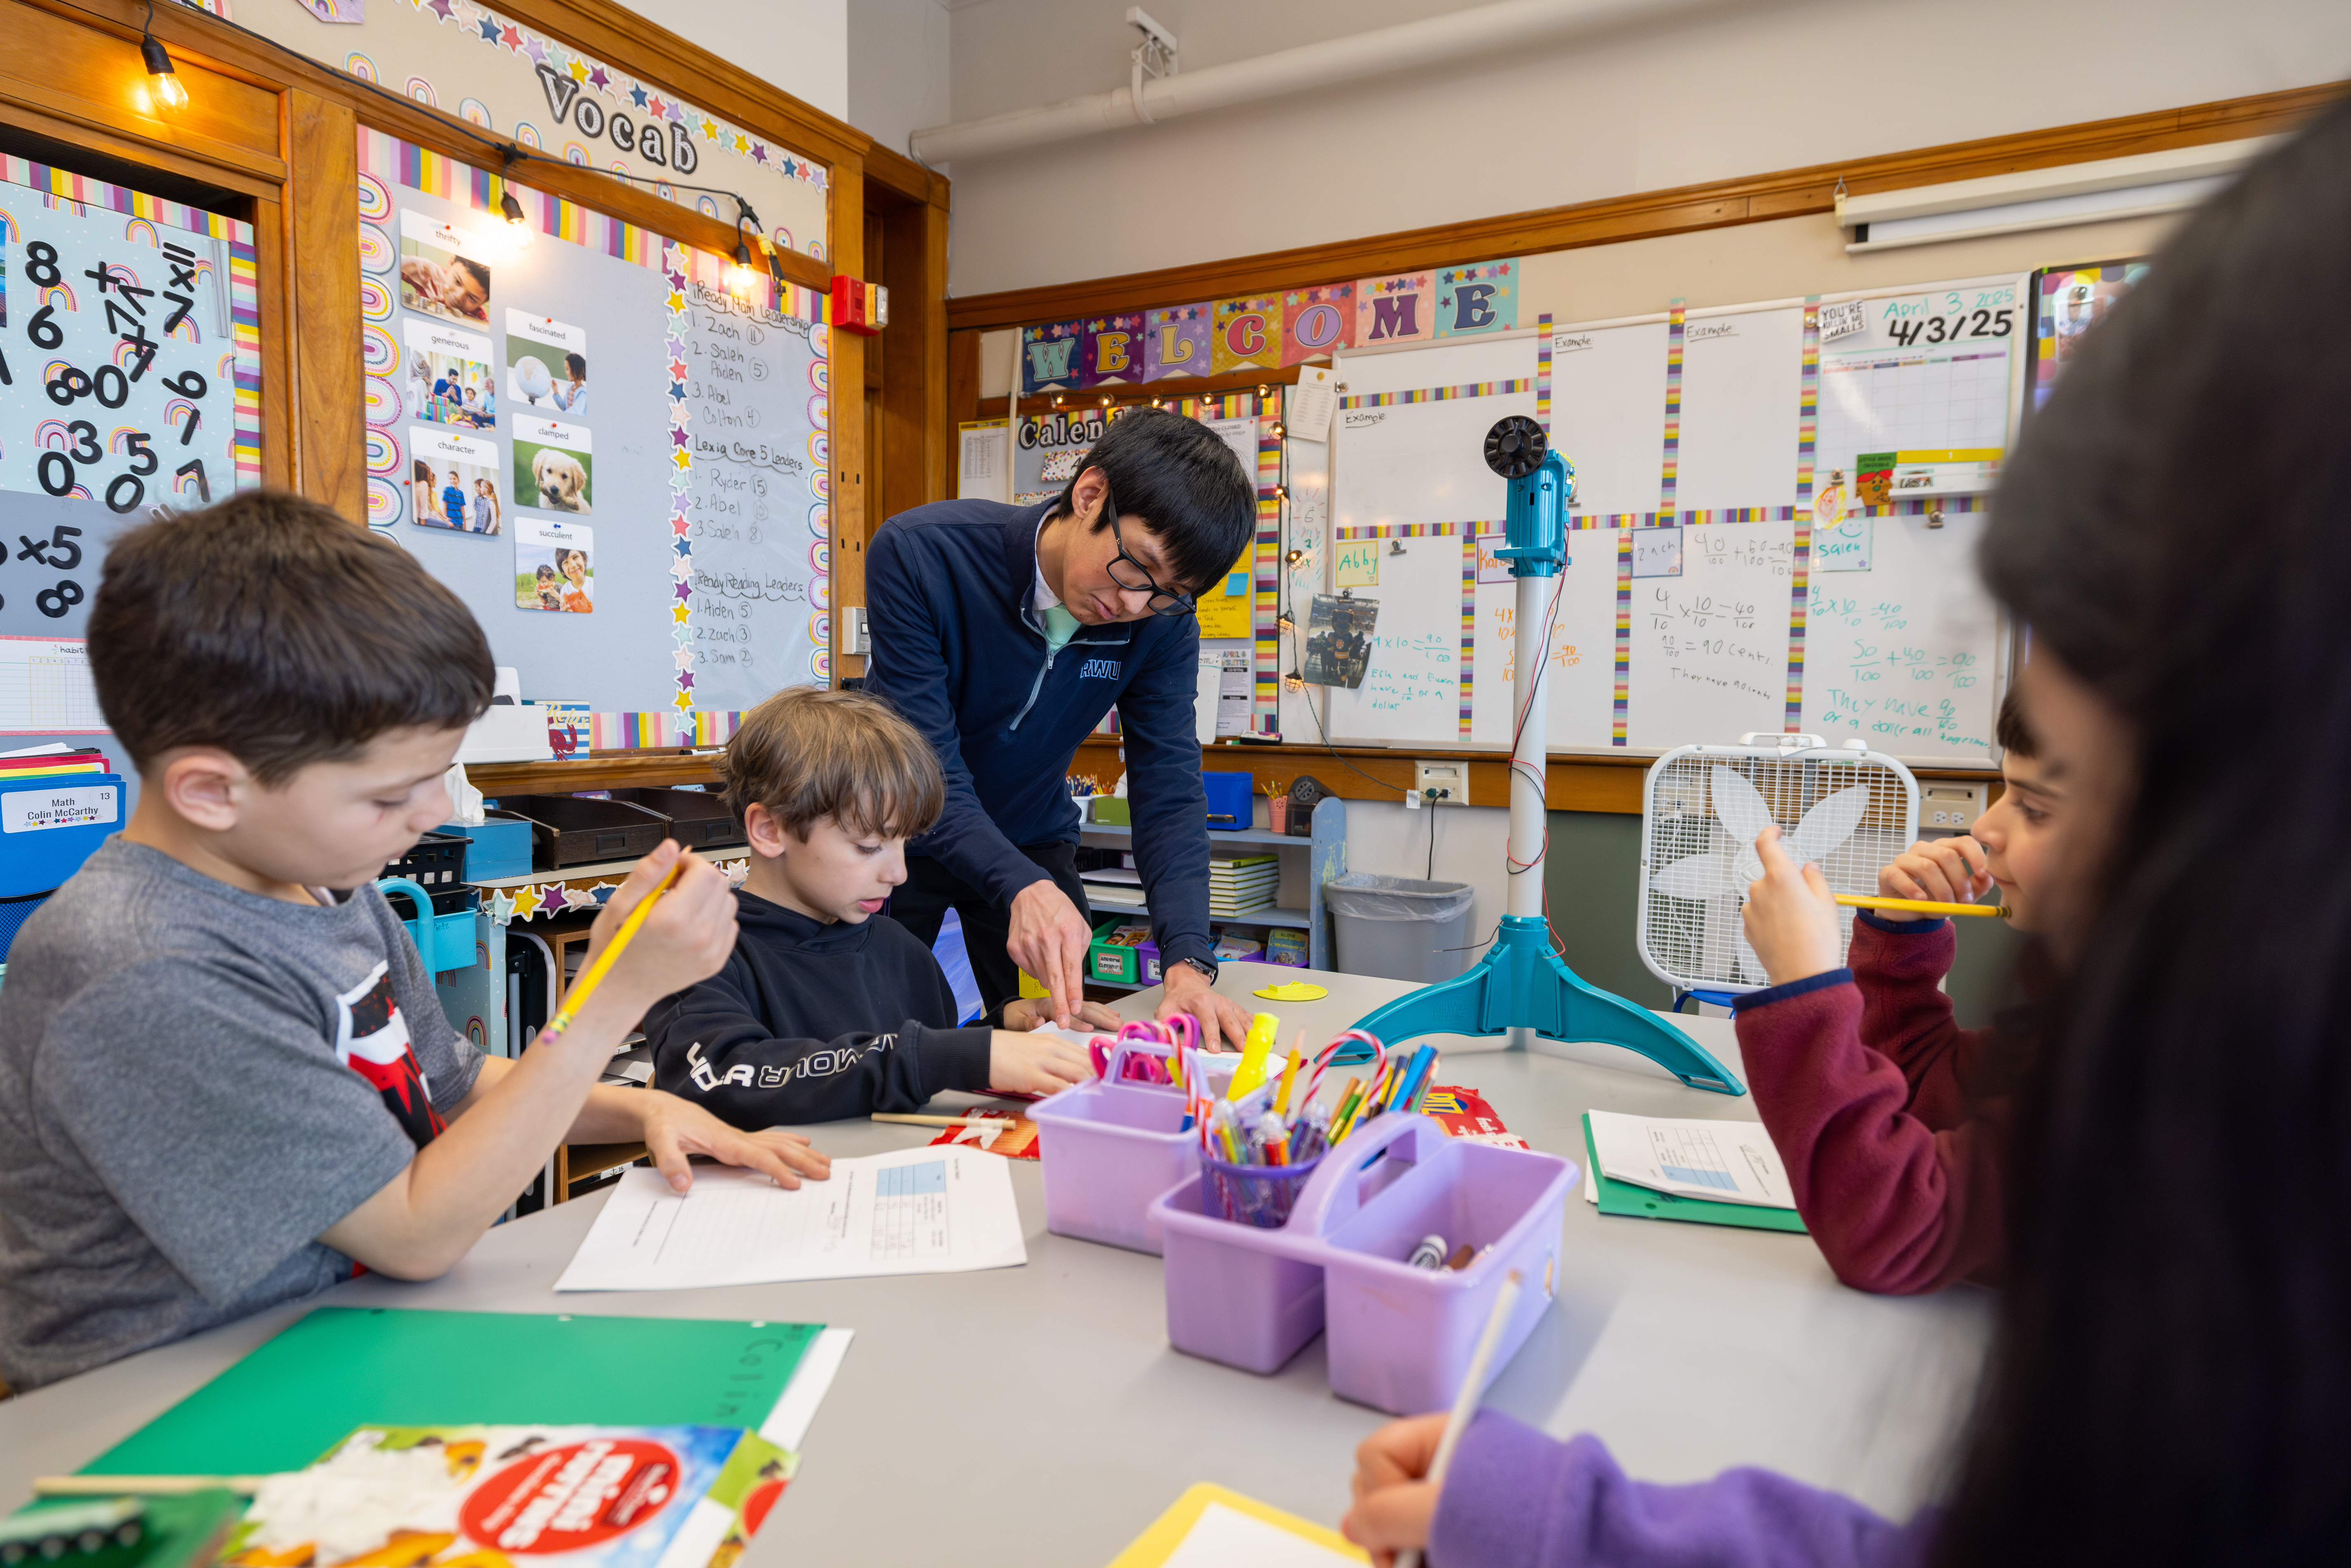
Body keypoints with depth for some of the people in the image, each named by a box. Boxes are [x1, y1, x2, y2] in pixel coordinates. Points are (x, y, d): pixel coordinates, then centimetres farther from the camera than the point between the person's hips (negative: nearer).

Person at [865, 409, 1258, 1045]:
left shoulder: (1163, 620, -18)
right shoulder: (918, 555, -28)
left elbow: (1168, 786, -20)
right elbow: (926, 766, -31)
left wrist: (1187, 961, -34)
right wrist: (1021, 887, -48)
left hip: (1033, 841, 3)